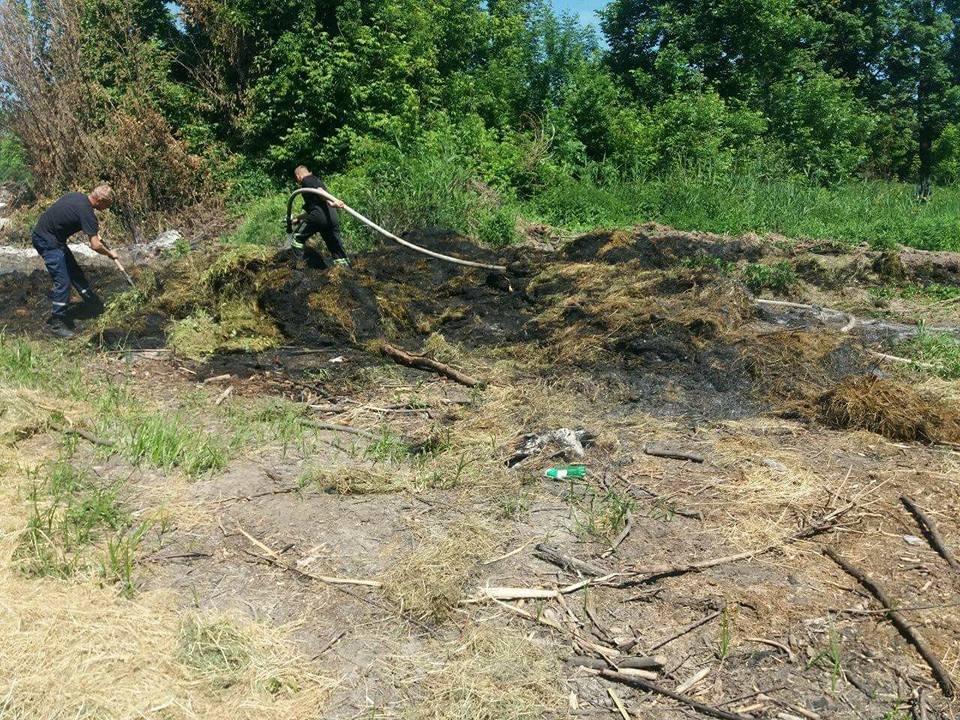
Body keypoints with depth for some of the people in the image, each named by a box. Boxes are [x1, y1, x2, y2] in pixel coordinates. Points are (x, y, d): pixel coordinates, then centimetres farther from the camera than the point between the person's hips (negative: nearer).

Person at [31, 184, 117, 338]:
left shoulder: (78, 196, 4)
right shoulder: (87, 212, -22)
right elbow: (95, 245, -23)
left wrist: (93, 229, 14)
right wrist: (110, 254, -3)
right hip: (47, 242, -10)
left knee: (74, 271, 17)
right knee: (63, 281, -8)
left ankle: (92, 303, 30)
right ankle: (57, 323, -2)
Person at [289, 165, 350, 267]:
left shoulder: (306, 180, 8)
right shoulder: (317, 180, 33)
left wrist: (331, 203, -29)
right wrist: (297, 218, 49)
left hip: (318, 216, -8)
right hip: (333, 216, 8)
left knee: (296, 239, 8)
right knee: (336, 248, 6)